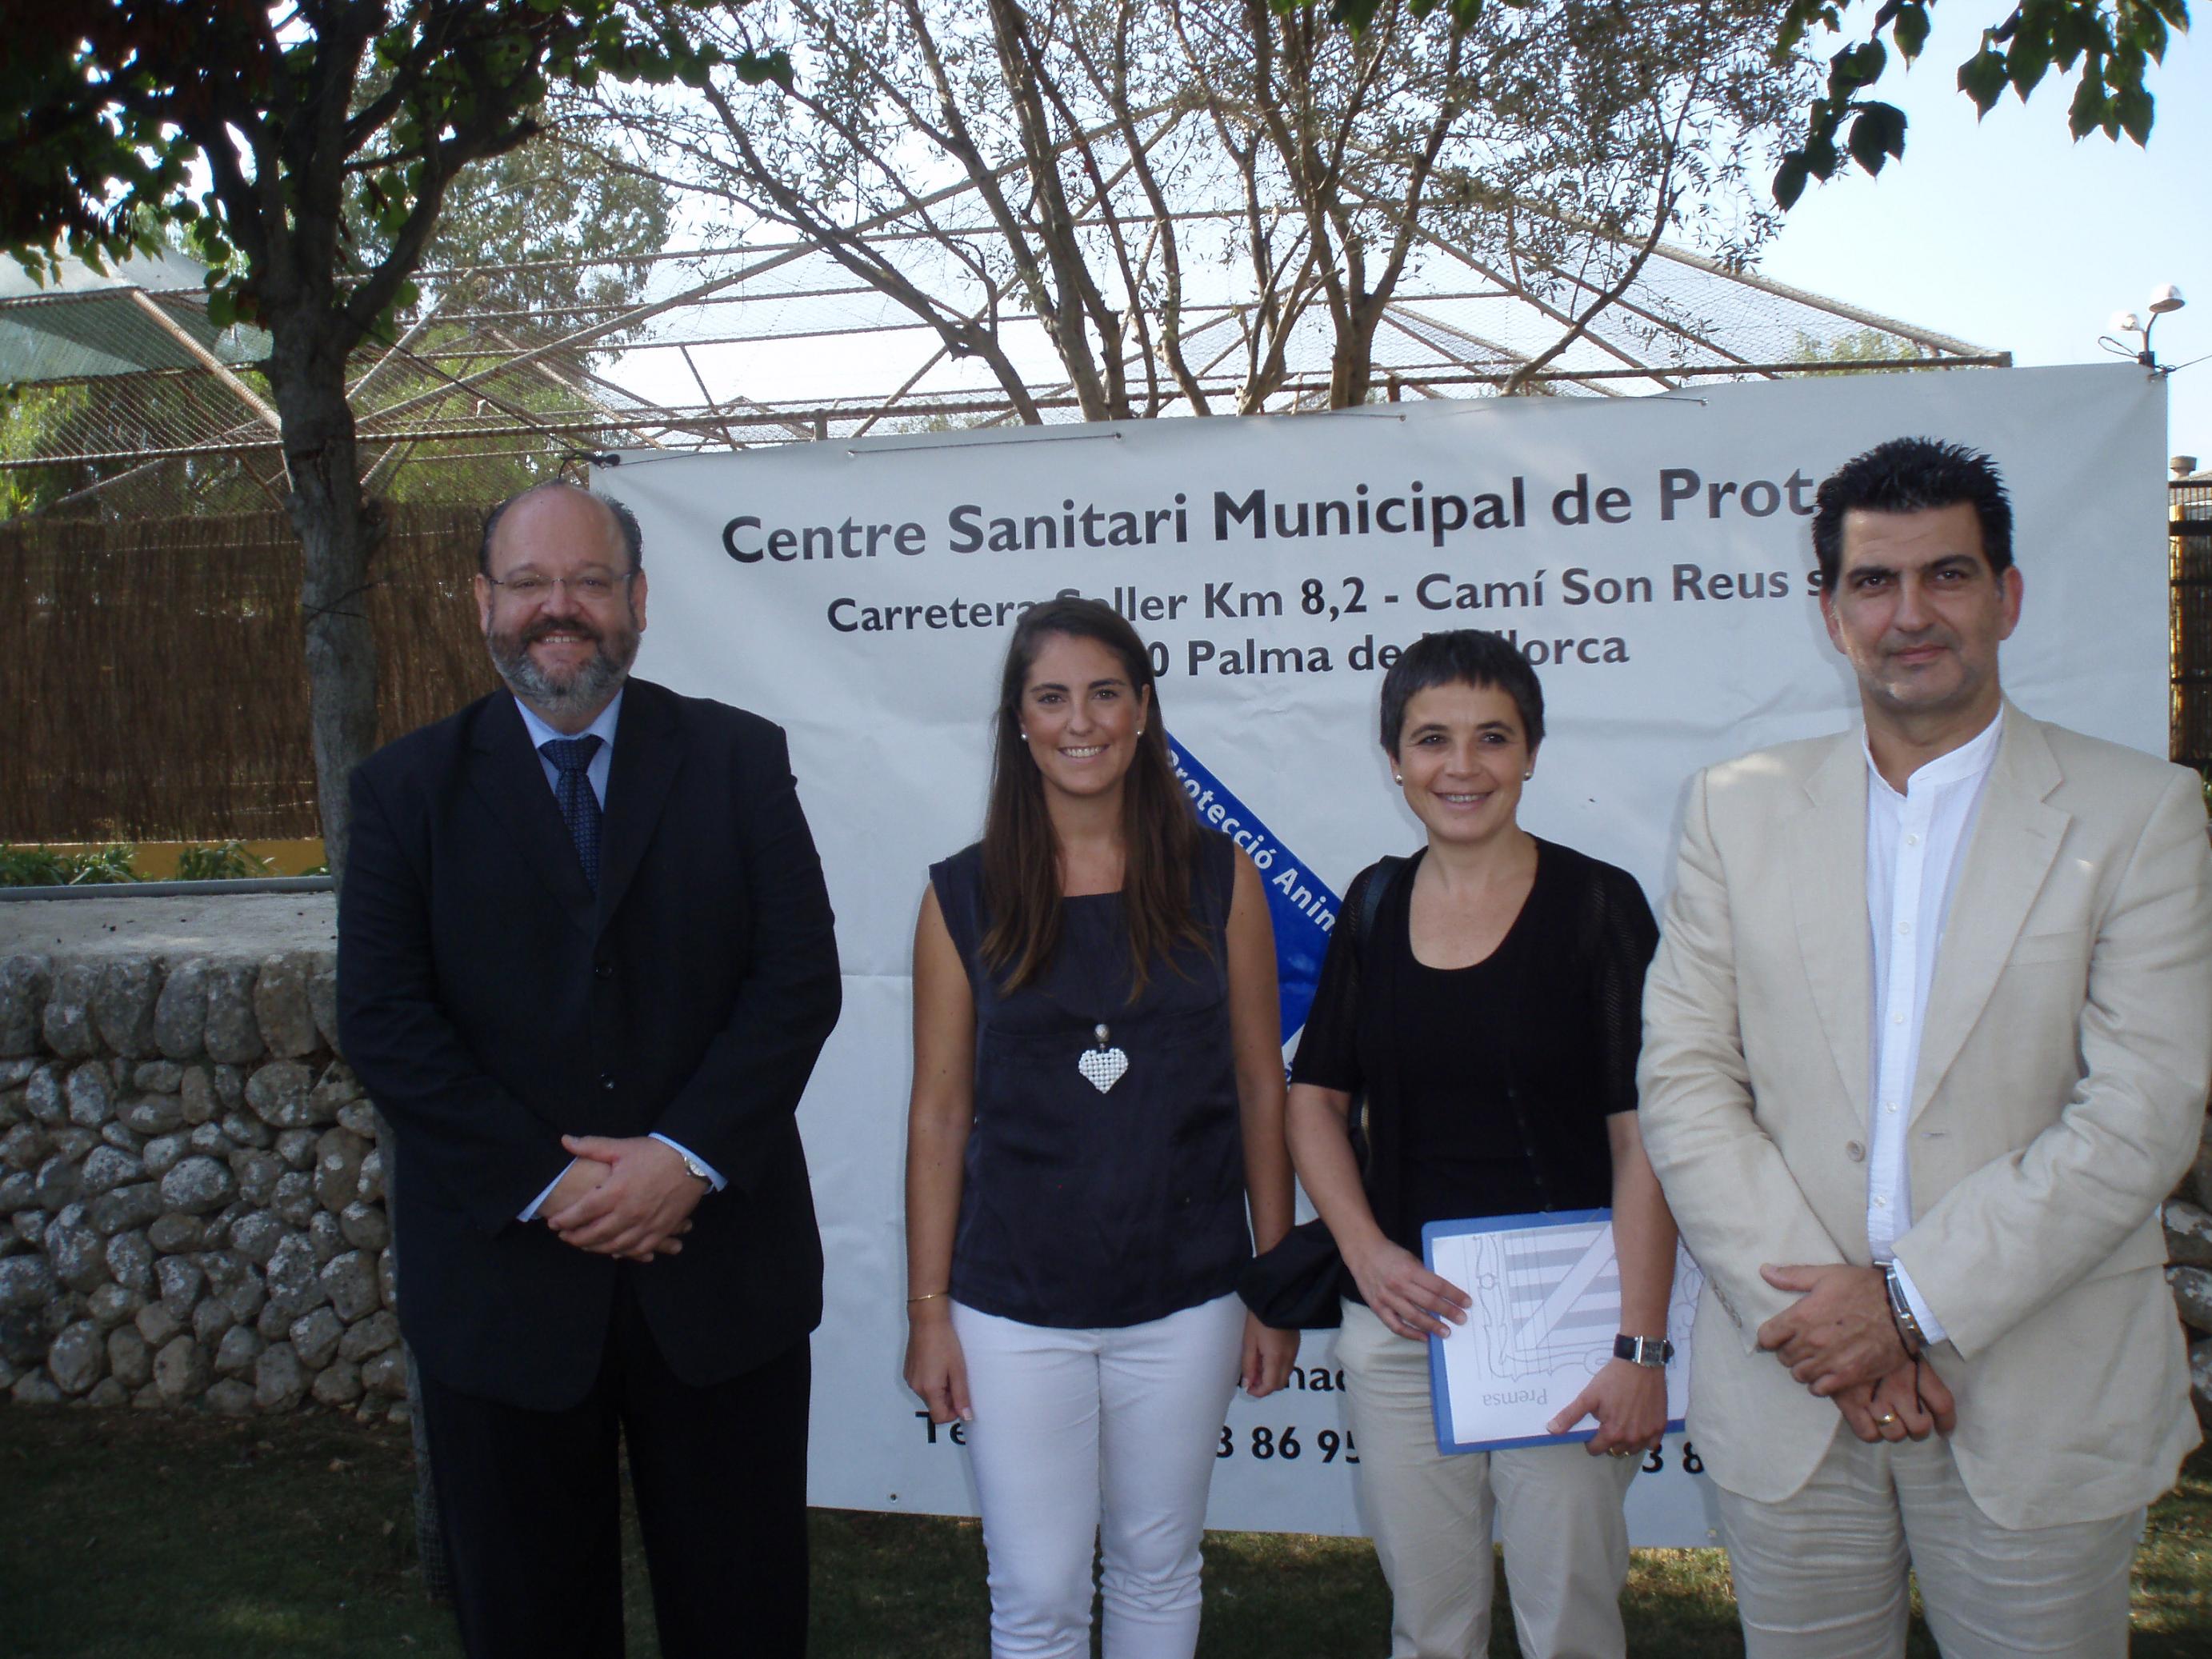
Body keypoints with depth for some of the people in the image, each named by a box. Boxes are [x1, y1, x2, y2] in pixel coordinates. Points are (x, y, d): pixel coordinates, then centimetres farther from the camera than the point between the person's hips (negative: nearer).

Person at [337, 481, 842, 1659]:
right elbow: (382, 1020, -6)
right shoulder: (408, 787, 3)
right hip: (503, 1270, 0)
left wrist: (687, 1155, -17)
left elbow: (799, 977, -5)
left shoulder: (738, 758, 2)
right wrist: (549, 1184, -14)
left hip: (721, 1267, 0)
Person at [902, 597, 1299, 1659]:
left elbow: (1259, 1087, 3)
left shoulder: (1218, 883, -1)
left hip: (1183, 1301, 1)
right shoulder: (965, 897, -3)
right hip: (1015, 1310, -1)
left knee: (1157, 1571, 16)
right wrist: (927, 1310, 0)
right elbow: (939, 1112, 0)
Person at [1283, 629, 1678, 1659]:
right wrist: (1365, 1251, -3)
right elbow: (1314, 1098, 12)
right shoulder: (1375, 905, 6)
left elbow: (1642, 1140, -10)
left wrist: (1640, 1347, -15)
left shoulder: (1597, 905, -6)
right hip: (1399, 1306, 4)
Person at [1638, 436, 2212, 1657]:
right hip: (1788, 1400, 2)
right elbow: (1682, 1078, 0)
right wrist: (1813, 1311, -11)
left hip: (2044, 1413, -1)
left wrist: (1912, 1300, -14)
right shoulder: (1737, 809, 5)